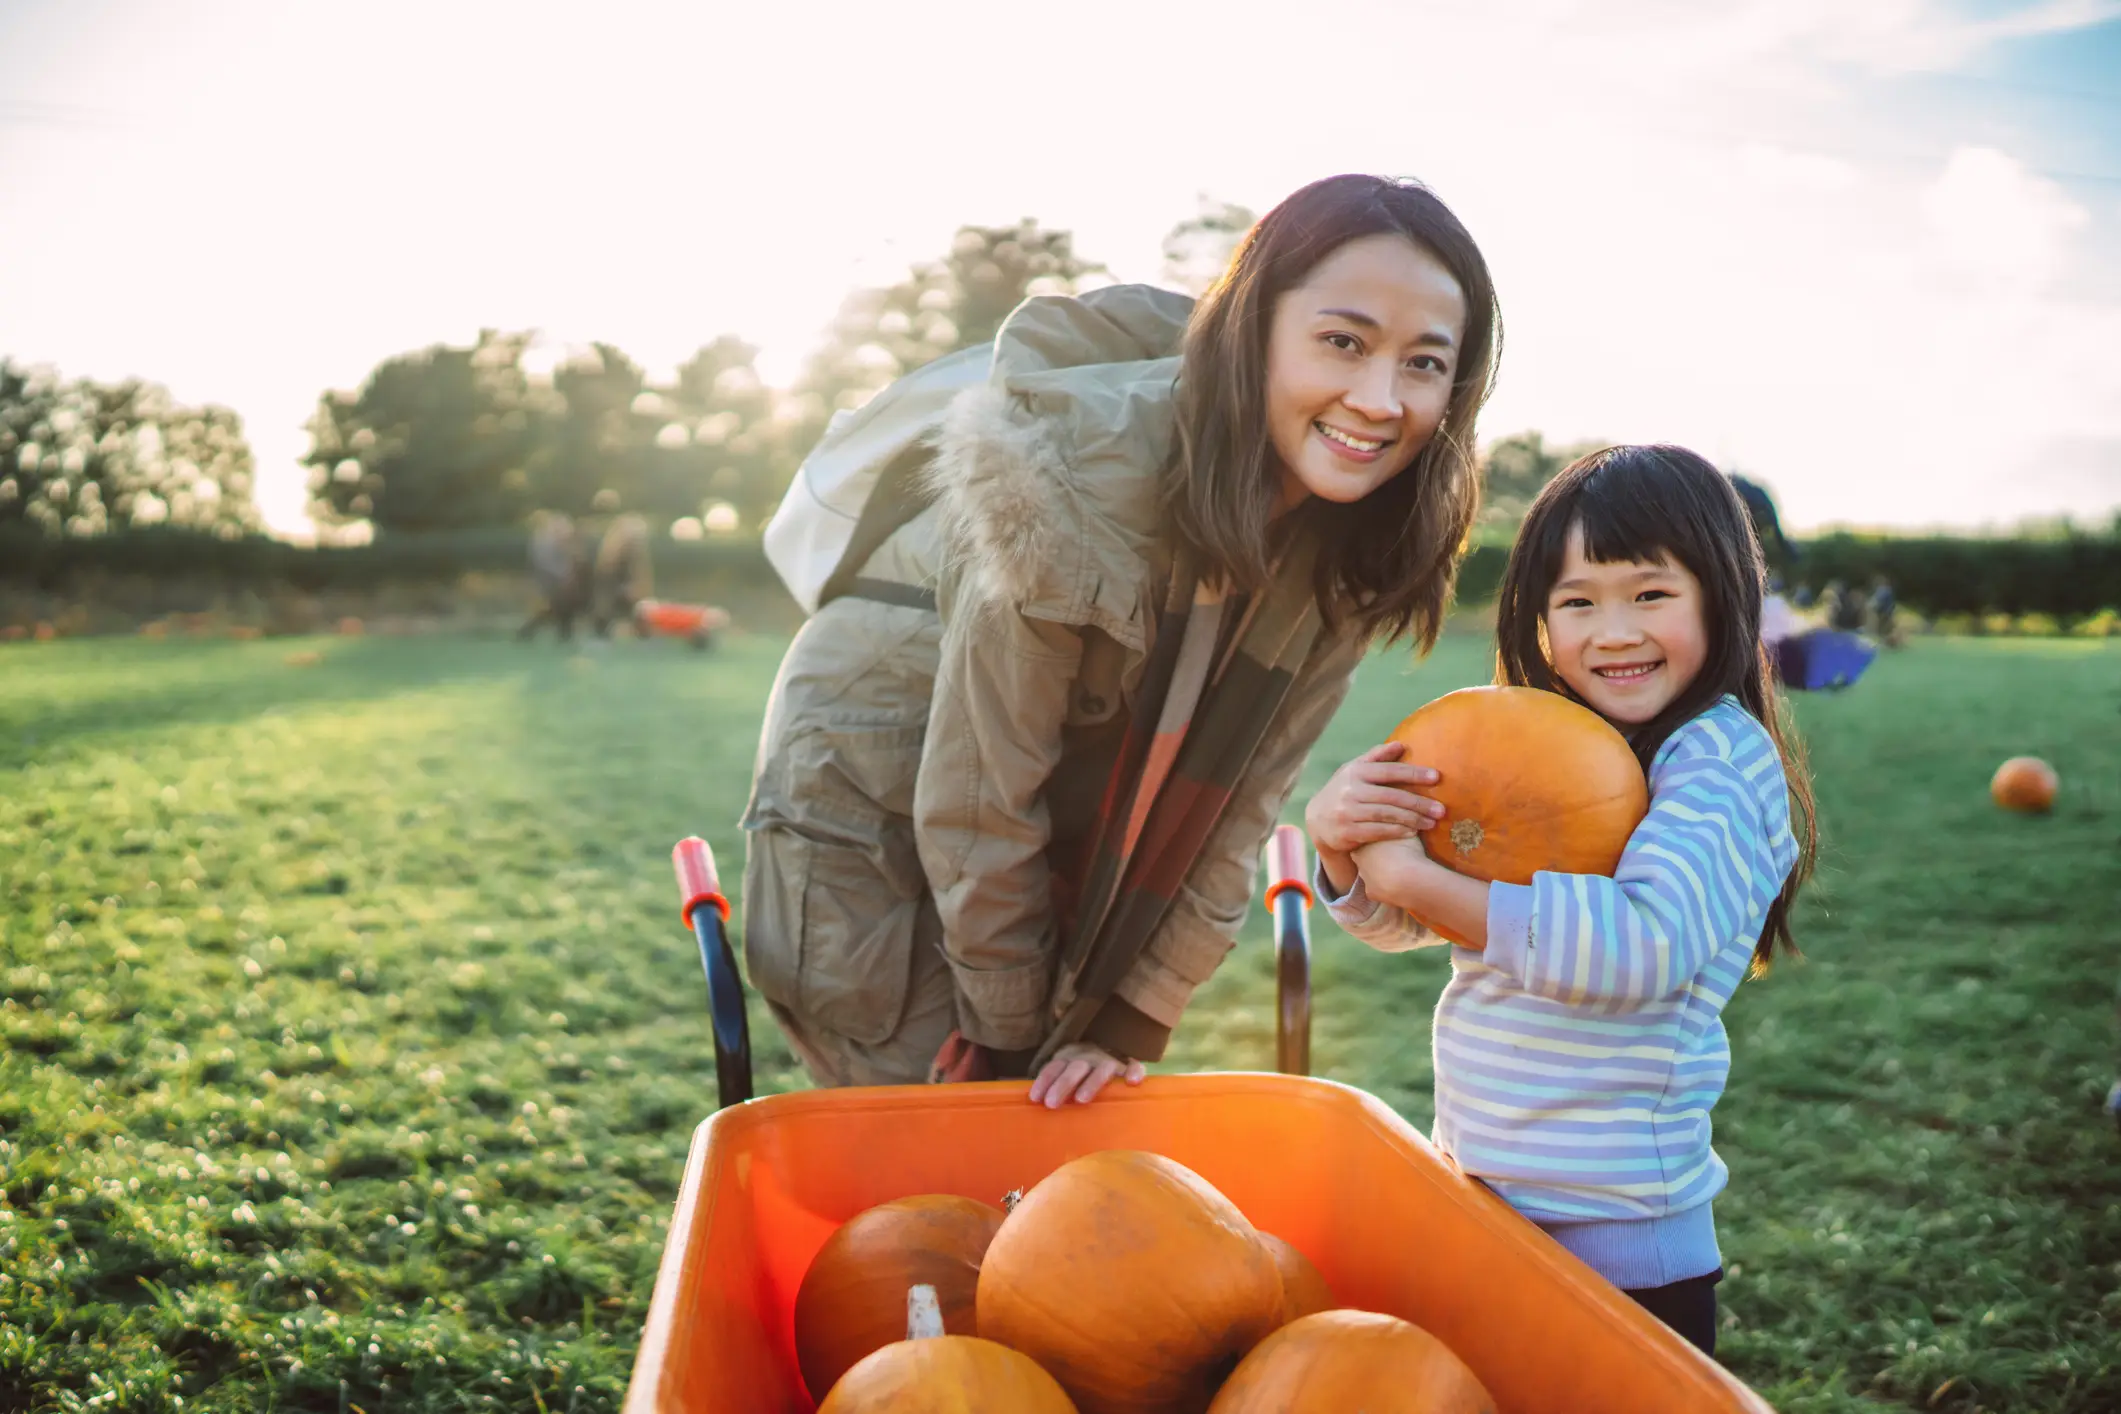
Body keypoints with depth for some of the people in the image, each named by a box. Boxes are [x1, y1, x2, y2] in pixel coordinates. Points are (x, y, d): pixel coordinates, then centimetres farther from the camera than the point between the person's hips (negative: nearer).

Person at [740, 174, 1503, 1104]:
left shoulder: (1353, 543, -14)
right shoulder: (1084, 473, -33)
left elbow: (1237, 802, -6)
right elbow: (978, 795, -24)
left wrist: (1135, 1019, -8)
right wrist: (1012, 1034, -12)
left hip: (1073, 837, 6)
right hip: (874, 809, -5)